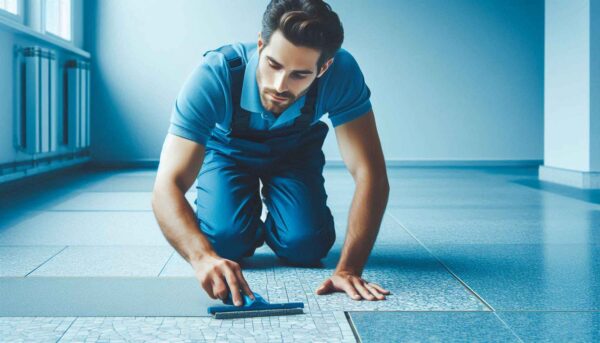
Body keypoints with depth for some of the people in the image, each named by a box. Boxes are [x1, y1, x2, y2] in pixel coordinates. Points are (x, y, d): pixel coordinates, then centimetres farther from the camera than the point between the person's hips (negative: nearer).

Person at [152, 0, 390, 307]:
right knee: (226, 243, -22)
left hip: (295, 152, 1)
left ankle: (272, 225, 18)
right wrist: (203, 257, -63)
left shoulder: (341, 73, -37)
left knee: (305, 248, -18)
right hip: (226, 151, -1)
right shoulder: (214, 76, -41)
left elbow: (370, 174, -37)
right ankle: (252, 226, 15)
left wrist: (348, 269, -47)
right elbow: (167, 186, -45)